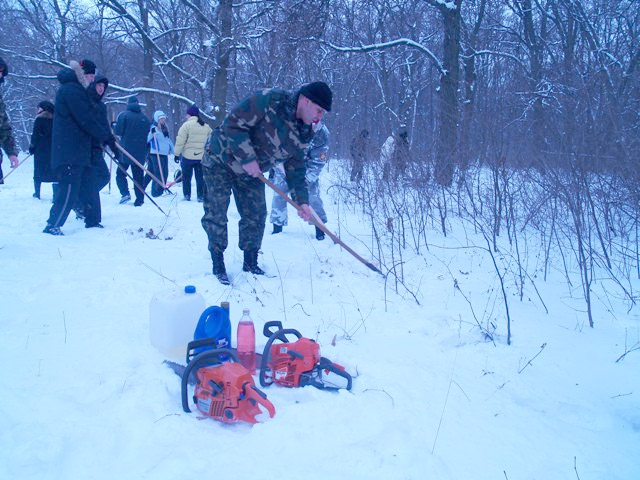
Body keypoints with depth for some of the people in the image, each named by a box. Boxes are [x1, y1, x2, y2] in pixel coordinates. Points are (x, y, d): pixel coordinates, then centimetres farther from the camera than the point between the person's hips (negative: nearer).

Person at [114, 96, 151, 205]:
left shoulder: (124, 115, -5)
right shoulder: (145, 118, 7)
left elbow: (117, 131, -11)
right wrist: (146, 150, 19)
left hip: (126, 151, -3)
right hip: (141, 153, 3)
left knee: (120, 173, 10)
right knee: (138, 175, 7)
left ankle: (125, 193, -9)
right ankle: (139, 199, 5)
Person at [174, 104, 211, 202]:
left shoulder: (186, 125, -9)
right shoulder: (206, 126, 7)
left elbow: (180, 141, -11)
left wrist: (177, 154, -4)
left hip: (188, 156, -4)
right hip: (202, 157, 4)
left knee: (186, 177, 9)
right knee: (200, 177, 9)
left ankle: (187, 195, 11)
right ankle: (201, 196, 8)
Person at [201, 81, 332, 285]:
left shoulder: (303, 134, -4)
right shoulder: (270, 101, -28)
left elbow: (296, 170, 3)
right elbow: (232, 124, -30)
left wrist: (302, 200, -5)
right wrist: (247, 159, -30)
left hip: (251, 174, 7)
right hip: (220, 160, -6)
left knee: (256, 216, 5)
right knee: (216, 215, -5)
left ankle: (250, 263, 21)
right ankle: (218, 265, 9)